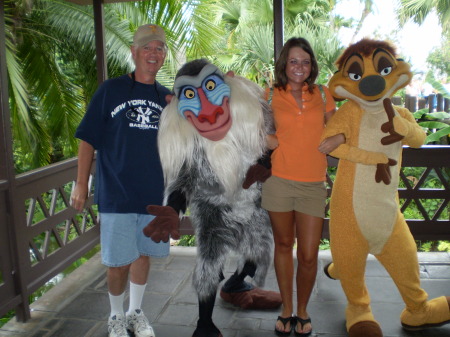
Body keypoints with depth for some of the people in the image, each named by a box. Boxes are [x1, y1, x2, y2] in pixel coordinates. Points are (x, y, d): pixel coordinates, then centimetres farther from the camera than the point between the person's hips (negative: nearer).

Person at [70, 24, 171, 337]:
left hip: (154, 193, 3)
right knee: (119, 261, 1)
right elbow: (88, 139, -2)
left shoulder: (168, 97, 8)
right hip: (116, 194, -3)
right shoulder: (111, 90, -1)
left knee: (144, 253, 14)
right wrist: (81, 184, -5)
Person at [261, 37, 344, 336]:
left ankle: (303, 311, 25)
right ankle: (287, 310, 29)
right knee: (283, 245, 12)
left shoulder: (323, 95, 8)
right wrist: (265, 138, -4)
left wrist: (338, 138, -3)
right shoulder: (272, 96, 3)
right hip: (280, 180, 0)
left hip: (313, 184, 1)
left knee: (308, 256, -1)